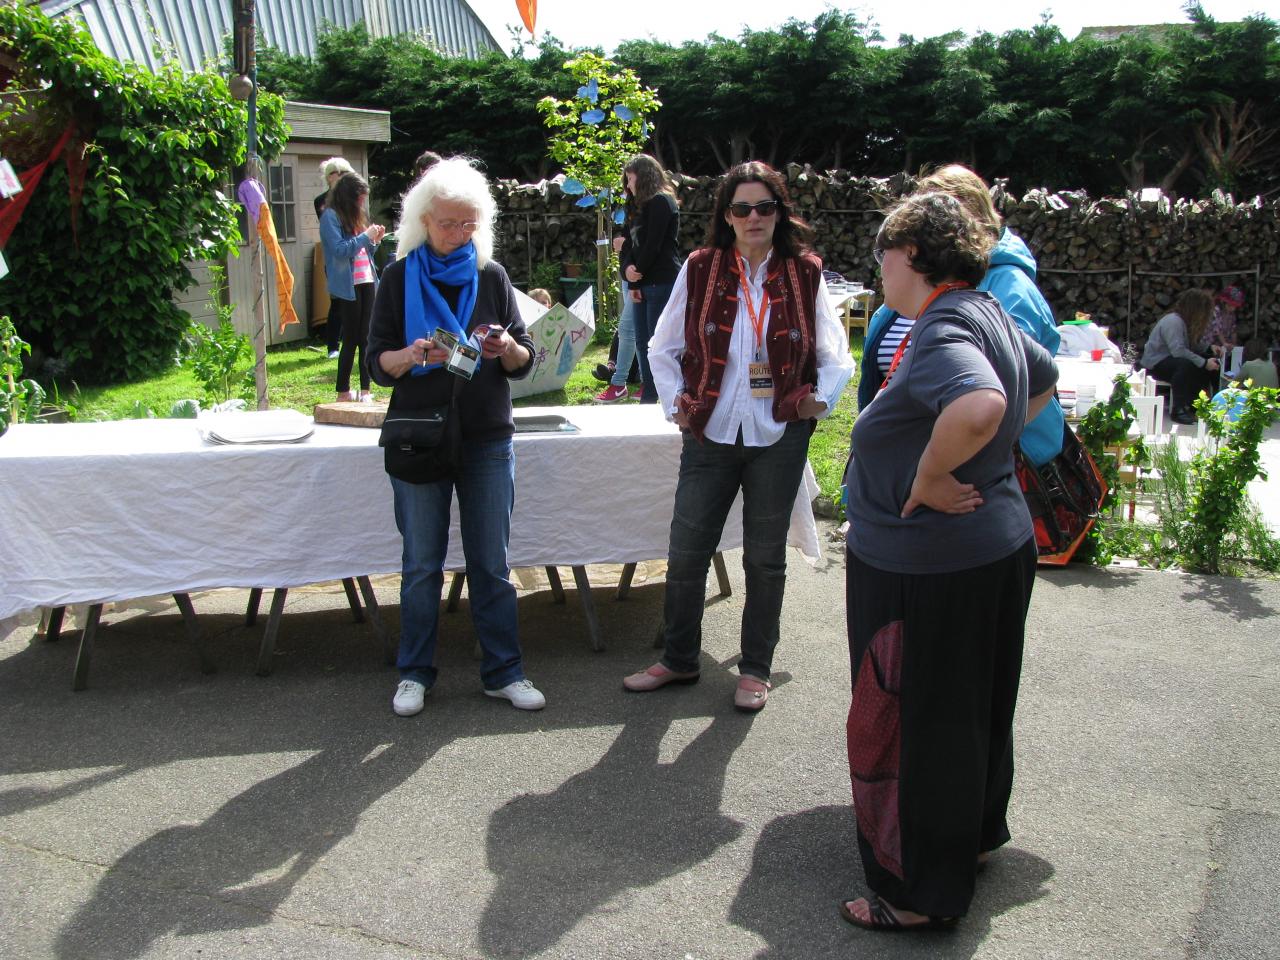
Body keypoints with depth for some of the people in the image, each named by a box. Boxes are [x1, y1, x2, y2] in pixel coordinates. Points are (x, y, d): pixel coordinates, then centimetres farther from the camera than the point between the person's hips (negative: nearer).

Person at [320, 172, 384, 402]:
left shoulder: (357, 215, 15)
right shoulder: (330, 216, -7)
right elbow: (339, 250, -17)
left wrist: (375, 241, 3)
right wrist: (366, 236, -13)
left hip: (367, 282, 7)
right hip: (347, 287, -7)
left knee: (366, 338, 4)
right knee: (351, 339, -3)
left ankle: (365, 389, 8)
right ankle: (343, 391, 5)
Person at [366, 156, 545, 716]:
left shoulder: (492, 277, 7)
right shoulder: (400, 279, 2)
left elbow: (525, 363, 6)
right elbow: (377, 364, -1)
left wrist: (507, 348, -17)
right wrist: (414, 354, -21)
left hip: (488, 440, 1)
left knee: (491, 563, 5)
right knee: (422, 564, 6)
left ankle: (503, 671, 16)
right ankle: (415, 672, 19)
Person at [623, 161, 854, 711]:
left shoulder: (804, 274, 0)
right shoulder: (700, 270, 0)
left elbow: (835, 355, 8)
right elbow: (663, 348, 9)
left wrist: (820, 400, -7)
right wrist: (676, 404, 0)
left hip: (778, 438, 0)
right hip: (710, 434, 1)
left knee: (765, 557, 10)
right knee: (685, 552, 6)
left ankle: (756, 669, 25)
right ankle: (679, 659, 25)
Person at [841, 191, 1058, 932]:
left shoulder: (944, 329, -23)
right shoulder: (988, 314, 7)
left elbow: (980, 405, -44)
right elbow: (1044, 379, 26)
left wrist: (928, 479, -28)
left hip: (932, 566, -10)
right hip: (998, 544, 10)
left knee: (919, 719, 4)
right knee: (975, 704, 24)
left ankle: (925, 892, 19)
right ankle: (976, 834, 43)